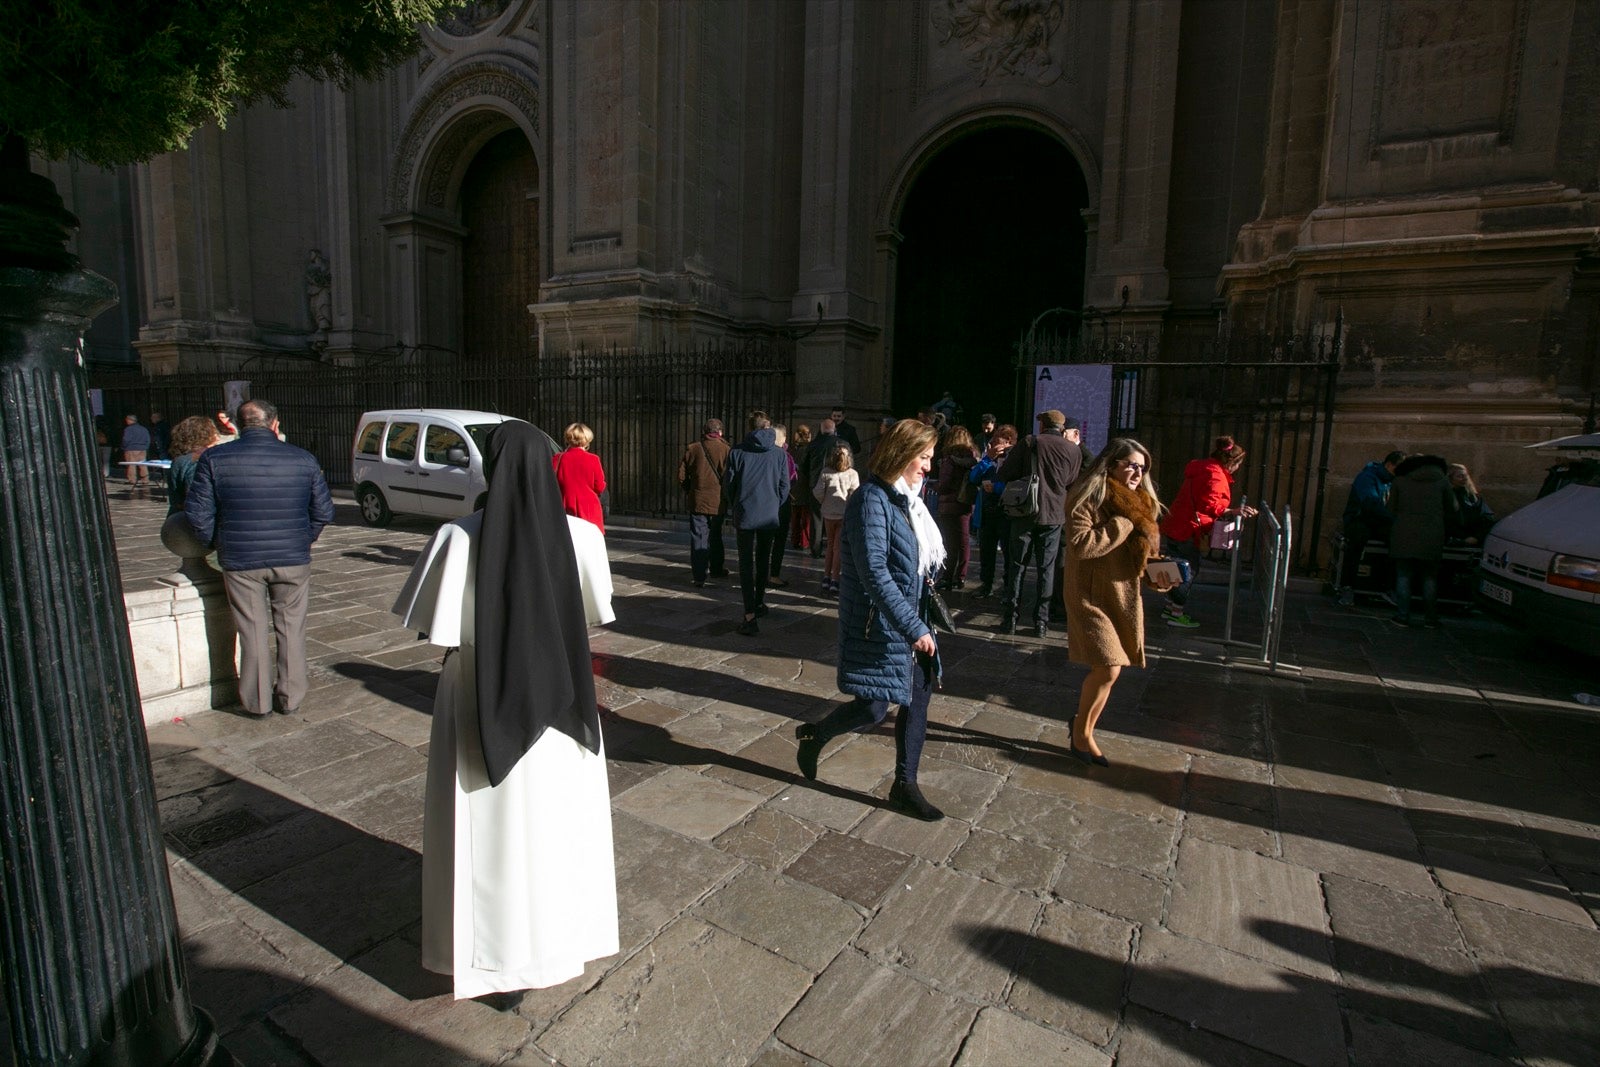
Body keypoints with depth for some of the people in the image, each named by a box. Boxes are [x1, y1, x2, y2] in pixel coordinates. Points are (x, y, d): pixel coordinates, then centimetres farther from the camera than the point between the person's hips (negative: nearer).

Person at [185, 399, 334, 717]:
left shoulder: (214, 459, -5)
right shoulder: (304, 459, -3)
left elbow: (198, 513, -4)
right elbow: (324, 512, 1)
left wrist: (219, 545, 12)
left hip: (240, 562, 0)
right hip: (293, 560, 1)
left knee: (253, 632, 10)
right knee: (291, 630, 12)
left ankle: (257, 702, 21)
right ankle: (290, 699, 19)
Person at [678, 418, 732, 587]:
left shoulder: (692, 449, -2)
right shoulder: (725, 449, -6)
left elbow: (682, 476, 0)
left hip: (697, 501, 0)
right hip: (718, 501, 0)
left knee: (699, 538, 3)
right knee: (715, 536, 18)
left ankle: (699, 576, -3)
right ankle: (716, 569, 31)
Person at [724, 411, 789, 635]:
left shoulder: (737, 452, -3)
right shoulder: (779, 454, -1)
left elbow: (728, 484, 1)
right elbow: (784, 486, 2)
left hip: (744, 515, -2)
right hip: (770, 516, 2)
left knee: (746, 564, 0)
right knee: (763, 560, 19)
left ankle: (750, 615, -8)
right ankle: (759, 602, 33)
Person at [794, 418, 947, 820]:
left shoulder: (908, 498, 8)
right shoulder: (872, 500, -18)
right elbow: (874, 573, -25)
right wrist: (913, 628, -26)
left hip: (914, 618, 9)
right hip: (880, 622, -9)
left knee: (918, 697, 11)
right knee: (873, 707, 0)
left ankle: (905, 785, 27)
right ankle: (814, 735, 29)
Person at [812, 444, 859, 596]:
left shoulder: (826, 472, -5)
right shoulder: (852, 474, -9)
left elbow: (818, 492, -8)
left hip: (828, 513, 2)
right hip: (845, 514, -2)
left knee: (830, 545, 17)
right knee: (838, 548, 5)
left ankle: (826, 578, 17)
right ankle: (834, 582, 4)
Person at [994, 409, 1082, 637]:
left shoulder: (1029, 443, -4)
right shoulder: (1072, 449, 1)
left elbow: (1002, 476, -6)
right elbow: (1073, 482, 11)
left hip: (1025, 513, -1)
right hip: (1054, 515, 1)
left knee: (1016, 564, 8)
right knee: (1046, 567, 8)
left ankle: (1010, 618, 9)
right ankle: (1041, 621, 10)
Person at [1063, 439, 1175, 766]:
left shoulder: (1138, 503, 11)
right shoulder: (1087, 498, -13)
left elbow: (1142, 550, 20)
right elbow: (1080, 545, -25)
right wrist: (1124, 523, -19)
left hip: (1124, 597, 8)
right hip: (1092, 596, -8)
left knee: (1105, 669, 9)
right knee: (1108, 669, -13)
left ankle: (1082, 722, 28)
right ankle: (1082, 736, 5)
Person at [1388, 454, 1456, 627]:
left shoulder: (1400, 481, 9)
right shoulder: (1442, 480, 11)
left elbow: (1392, 510, 9)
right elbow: (1451, 512, 13)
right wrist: (1445, 534, 23)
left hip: (1404, 536, -1)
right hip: (1432, 537, 1)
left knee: (1403, 576, 3)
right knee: (1430, 578, 8)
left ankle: (1403, 616, 2)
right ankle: (1430, 618, 12)